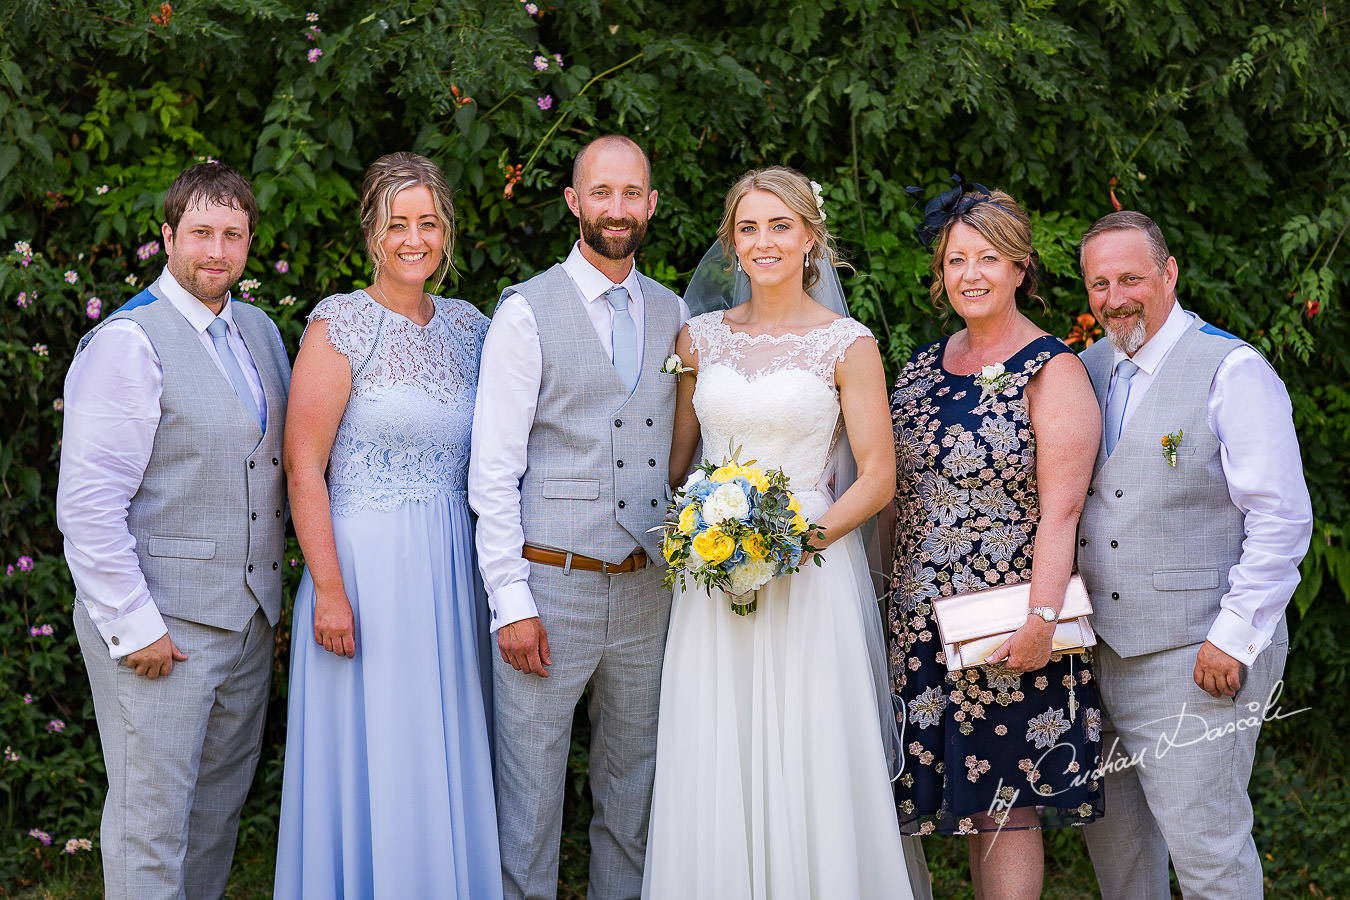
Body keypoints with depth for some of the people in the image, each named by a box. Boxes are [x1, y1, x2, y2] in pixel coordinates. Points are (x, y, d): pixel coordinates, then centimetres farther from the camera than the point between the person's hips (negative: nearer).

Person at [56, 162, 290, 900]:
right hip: (158, 622, -7)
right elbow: (88, 504, -17)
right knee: (151, 817, -1)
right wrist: (132, 628, -18)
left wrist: (268, 581, 11)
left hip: (246, 615, 8)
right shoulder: (128, 342, -13)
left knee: (219, 809, 16)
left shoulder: (259, 332, 11)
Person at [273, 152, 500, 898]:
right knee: (372, 766, 0)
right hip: (365, 566, -5)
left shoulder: (467, 327, 10)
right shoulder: (340, 324, -7)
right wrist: (329, 589, -16)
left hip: (452, 573, 5)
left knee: (448, 763, 11)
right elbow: (303, 465, -11)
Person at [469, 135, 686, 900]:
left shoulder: (673, 314, 10)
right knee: (531, 789, 1)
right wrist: (511, 600, -12)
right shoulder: (528, 312, -4)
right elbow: (494, 470, -7)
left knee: (634, 786, 14)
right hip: (551, 585, -4)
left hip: (650, 587, 4)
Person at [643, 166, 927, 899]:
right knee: (712, 774, 5)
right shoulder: (700, 337, 9)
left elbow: (877, 478, -3)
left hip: (809, 575, -3)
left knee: (808, 768, -2)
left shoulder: (846, 344, -1)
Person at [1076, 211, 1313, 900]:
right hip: (1101, 645, 7)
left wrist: (1234, 636, -16)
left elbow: (1282, 520, -13)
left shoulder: (1233, 371, -10)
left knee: (1204, 842, -4)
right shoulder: (1090, 367, 11)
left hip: (1199, 655, -7)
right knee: (1111, 830, 15)